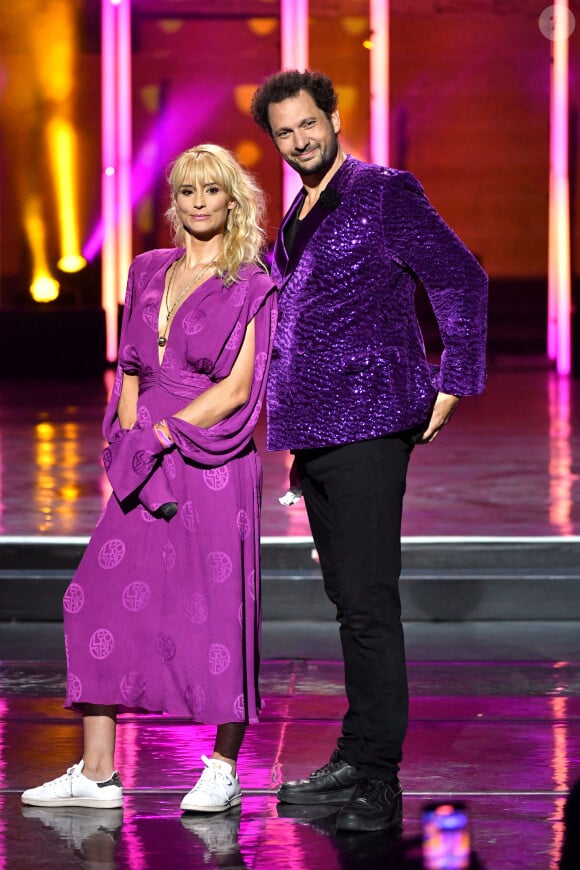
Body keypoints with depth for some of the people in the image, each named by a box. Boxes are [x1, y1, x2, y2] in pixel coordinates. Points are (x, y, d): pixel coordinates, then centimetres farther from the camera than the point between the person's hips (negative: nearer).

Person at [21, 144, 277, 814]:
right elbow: (131, 369, 17)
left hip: (213, 463, -5)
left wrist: (165, 433, -13)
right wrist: (130, 439, 2)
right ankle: (96, 773, 4)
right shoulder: (148, 273, 15)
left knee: (215, 607, -4)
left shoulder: (251, 286, 0)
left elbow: (236, 389, -8)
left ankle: (222, 770, 8)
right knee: (100, 598, -1)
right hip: (145, 464, 5)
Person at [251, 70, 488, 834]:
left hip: (369, 426, -9)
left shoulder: (385, 193, -4)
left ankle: (378, 781, -9)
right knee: (349, 599, 12)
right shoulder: (299, 217, 21)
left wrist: (454, 382, -10)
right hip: (315, 430, 9)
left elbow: (462, 281, -6)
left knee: (368, 600, -11)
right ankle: (357, 763, 18)